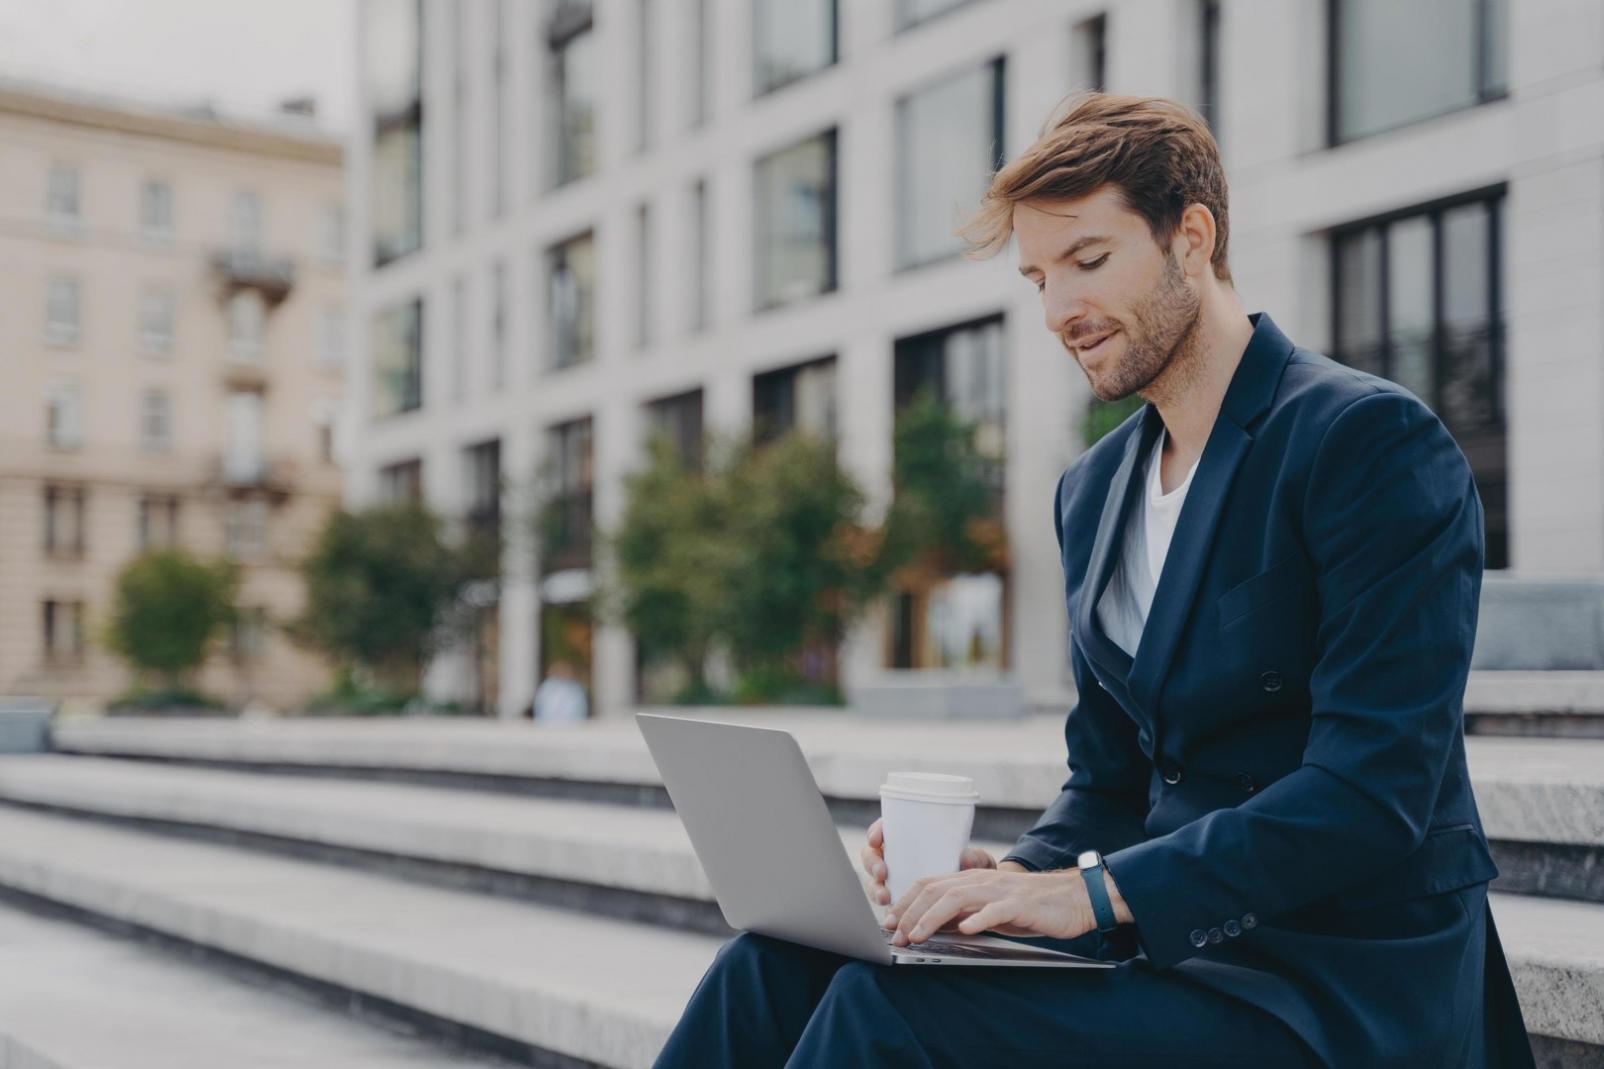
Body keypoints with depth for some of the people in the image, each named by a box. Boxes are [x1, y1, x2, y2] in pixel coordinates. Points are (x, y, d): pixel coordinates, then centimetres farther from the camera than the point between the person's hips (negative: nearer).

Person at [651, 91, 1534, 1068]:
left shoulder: (1374, 439, -11)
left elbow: (1373, 790, -20)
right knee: (777, 966, -14)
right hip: (1177, 941, 7)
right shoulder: (1092, 491, 14)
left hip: (1345, 983, -7)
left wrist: (1095, 893, -26)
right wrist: (1011, 875, -6)